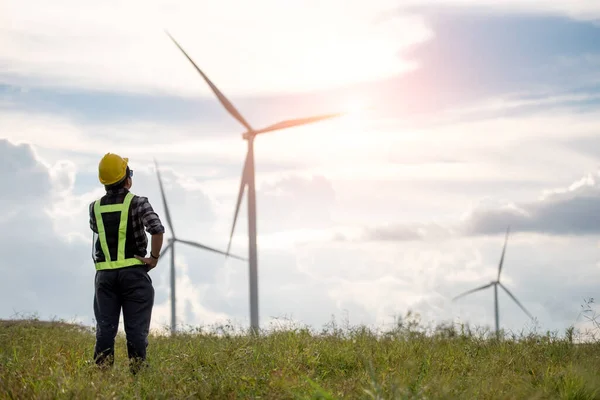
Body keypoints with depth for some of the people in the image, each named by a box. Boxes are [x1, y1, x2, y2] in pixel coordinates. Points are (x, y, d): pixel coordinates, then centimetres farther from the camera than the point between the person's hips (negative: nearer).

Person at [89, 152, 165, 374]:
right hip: (134, 272, -3)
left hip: (105, 274, 3)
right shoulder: (137, 203, -7)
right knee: (136, 326, 1)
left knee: (105, 326, 5)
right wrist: (154, 257, -10)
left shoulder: (95, 207, 6)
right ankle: (137, 369, 0)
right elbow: (157, 229, -21)